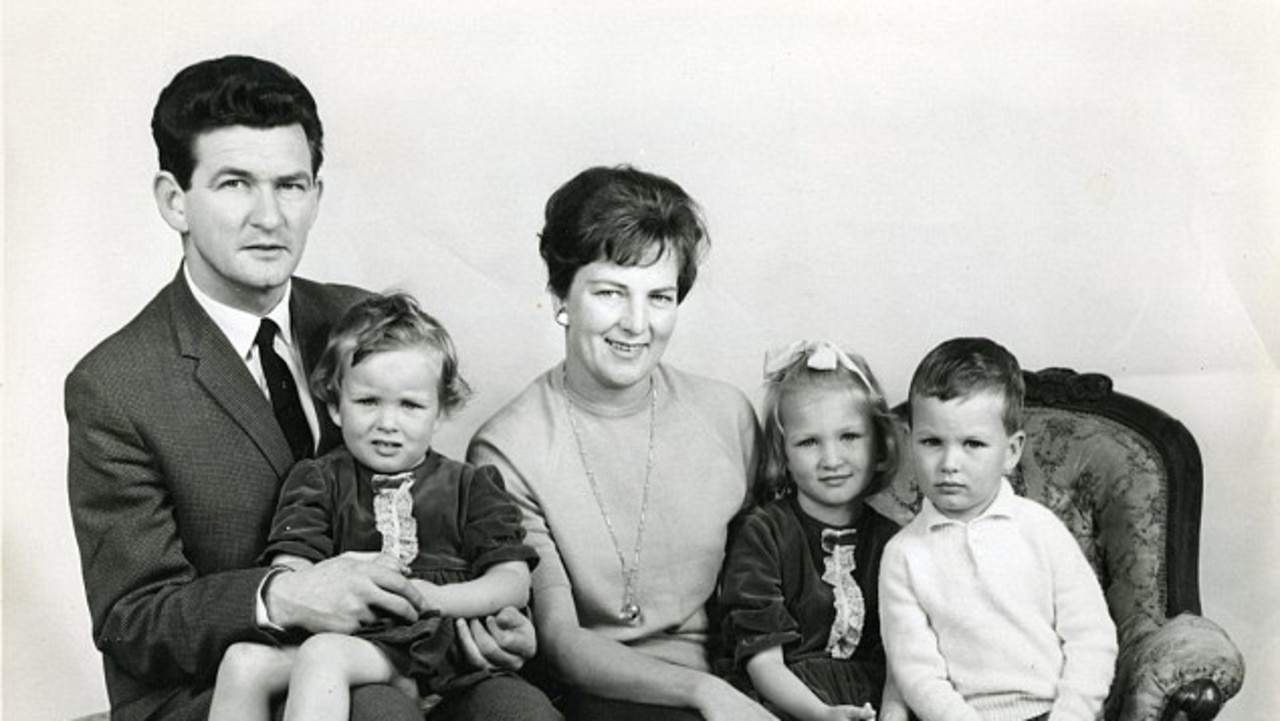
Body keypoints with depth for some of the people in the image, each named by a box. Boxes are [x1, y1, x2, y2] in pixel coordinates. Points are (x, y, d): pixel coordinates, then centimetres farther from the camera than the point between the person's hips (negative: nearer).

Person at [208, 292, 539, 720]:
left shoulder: (468, 487, 15)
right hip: (337, 630, 3)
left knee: (323, 654, -30)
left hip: (428, 647, -2)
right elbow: (287, 575, 3)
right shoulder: (318, 481, 17)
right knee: (243, 659, -24)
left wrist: (435, 598, -12)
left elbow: (514, 584, 5)